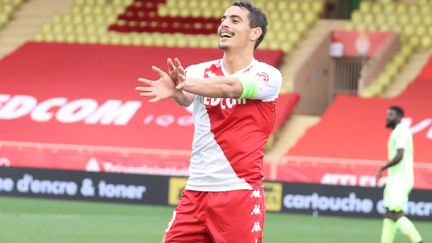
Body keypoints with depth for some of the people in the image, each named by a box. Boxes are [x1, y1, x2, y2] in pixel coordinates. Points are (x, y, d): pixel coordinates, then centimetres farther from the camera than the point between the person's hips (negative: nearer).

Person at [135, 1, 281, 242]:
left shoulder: (268, 76, -4)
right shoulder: (201, 71, 7)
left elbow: (231, 87, -24)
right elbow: (187, 98, -16)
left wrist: (184, 84, -39)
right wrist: (177, 91, -41)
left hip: (241, 193, -4)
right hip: (196, 190, 4)